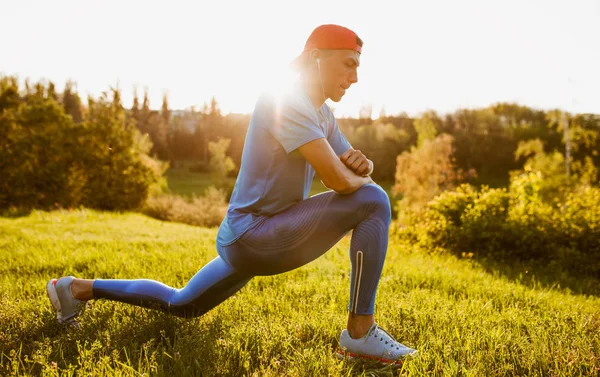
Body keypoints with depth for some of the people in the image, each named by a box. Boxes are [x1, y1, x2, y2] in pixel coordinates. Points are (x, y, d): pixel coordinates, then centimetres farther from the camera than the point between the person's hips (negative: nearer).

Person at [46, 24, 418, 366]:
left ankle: (79, 288, 37)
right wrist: (364, 180, -4)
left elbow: (353, 170, 17)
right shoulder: (284, 102, -18)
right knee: (373, 201, -17)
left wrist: (362, 165, -6)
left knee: (181, 305, 27)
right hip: (254, 235, -10)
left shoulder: (322, 114, 10)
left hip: (245, 240, 10)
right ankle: (360, 332, -9)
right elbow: (339, 180, -26)